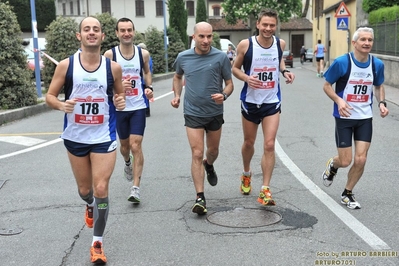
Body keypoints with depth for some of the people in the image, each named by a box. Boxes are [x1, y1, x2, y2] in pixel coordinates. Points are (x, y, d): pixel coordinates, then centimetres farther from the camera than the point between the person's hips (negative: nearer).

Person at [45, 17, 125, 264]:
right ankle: (90, 206, 55)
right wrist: (61, 105, -22)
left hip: (104, 137, -1)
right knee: (84, 190, 16)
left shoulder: (113, 67, -5)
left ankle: (97, 243, 11)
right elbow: (50, 96, 0)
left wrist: (121, 102, -14)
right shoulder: (66, 65, -7)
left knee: (101, 190, -6)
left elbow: (120, 95, 10)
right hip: (75, 137, 1)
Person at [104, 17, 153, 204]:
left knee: (136, 145, -9)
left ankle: (136, 188, -7)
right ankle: (127, 163, 53)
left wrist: (149, 87, 0)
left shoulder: (143, 54, -2)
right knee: (125, 145, 17)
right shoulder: (110, 54, -8)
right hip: (119, 107, 1)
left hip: (138, 106, 0)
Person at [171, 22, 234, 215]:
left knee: (213, 150, 20)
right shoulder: (183, 57, -3)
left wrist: (224, 95, -23)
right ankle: (200, 197, -5)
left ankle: (209, 165, 56)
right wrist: (177, 95, 3)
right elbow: (177, 77, 18)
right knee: (197, 154, -8)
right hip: (193, 113, -1)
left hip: (215, 113, 1)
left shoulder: (221, 57, -8)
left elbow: (229, 84, -1)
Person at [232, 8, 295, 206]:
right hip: (250, 101, -1)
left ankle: (265, 190, -3)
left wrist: (284, 71, 0)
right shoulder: (245, 45, -12)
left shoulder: (280, 44, -3)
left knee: (269, 145, -9)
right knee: (249, 142, 16)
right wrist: (246, 78, -21)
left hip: (272, 103, 1)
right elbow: (235, 68, -1)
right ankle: (246, 174, 45)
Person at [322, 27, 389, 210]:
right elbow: (327, 86, -5)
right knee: (346, 161, -1)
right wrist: (339, 100, -23)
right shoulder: (341, 62, -15)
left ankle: (347, 194, 21)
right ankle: (333, 165, 38)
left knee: (360, 160, -2)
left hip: (365, 118, 3)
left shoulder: (377, 64, -3)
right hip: (344, 118, -3)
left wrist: (381, 103, -5)